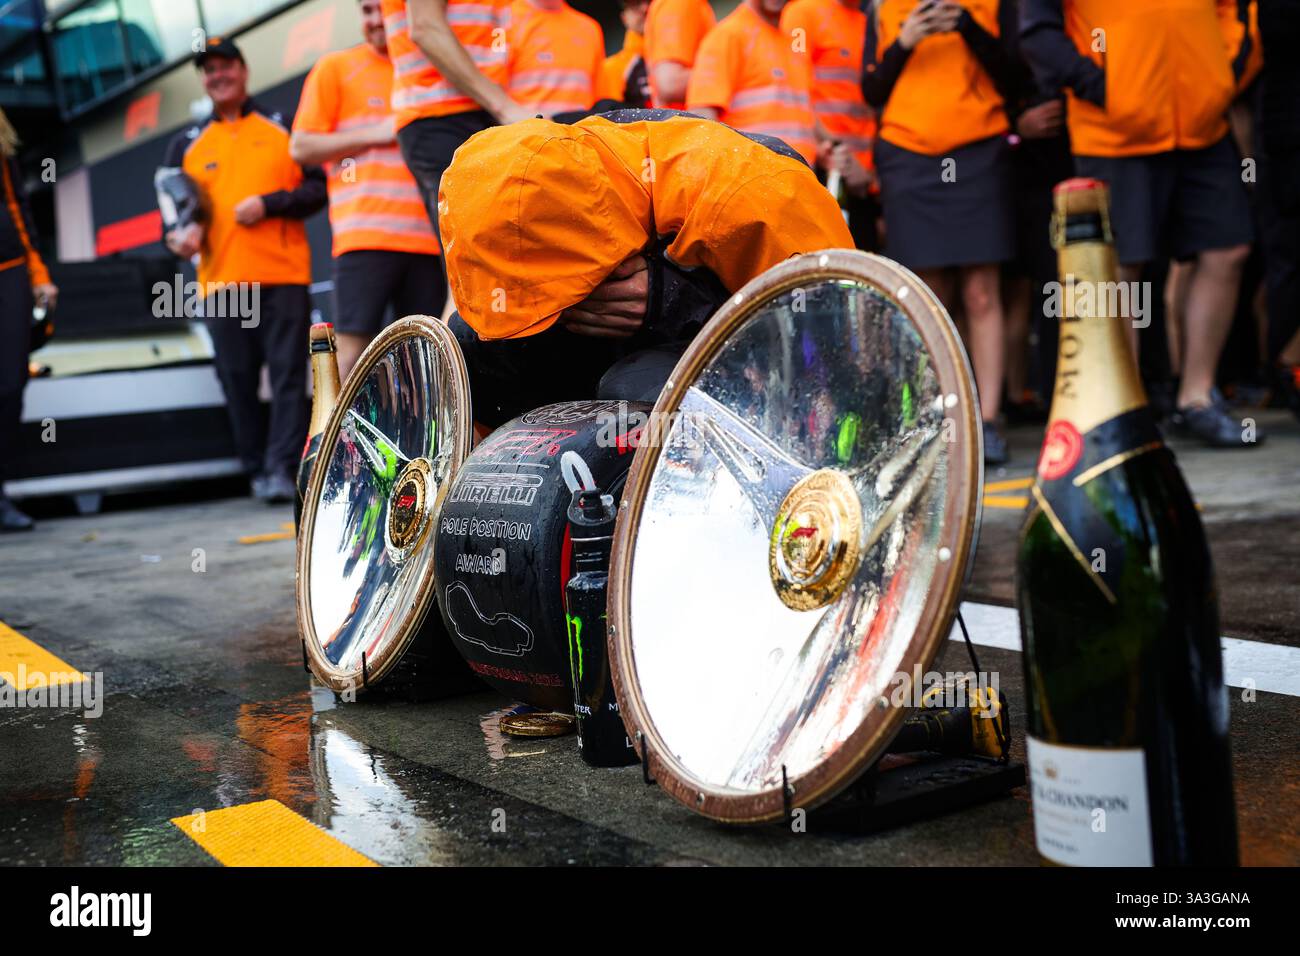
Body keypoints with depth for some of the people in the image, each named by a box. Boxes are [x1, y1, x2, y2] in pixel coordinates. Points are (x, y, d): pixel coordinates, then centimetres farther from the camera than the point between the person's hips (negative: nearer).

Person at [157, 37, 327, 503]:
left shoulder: (283, 128, 13)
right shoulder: (187, 143, 18)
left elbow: (317, 186, 6)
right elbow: (172, 204, 15)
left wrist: (270, 204, -10)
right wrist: (180, 233, -7)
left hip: (283, 275, -2)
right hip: (222, 280, 2)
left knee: (288, 375, -8)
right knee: (238, 381, 2)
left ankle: (282, 468, -8)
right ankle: (258, 470, 10)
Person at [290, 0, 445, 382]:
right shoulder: (335, 67, 10)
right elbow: (300, 147, 4)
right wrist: (375, 134, -4)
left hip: (425, 236, 4)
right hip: (365, 233, -3)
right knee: (354, 345, -10)